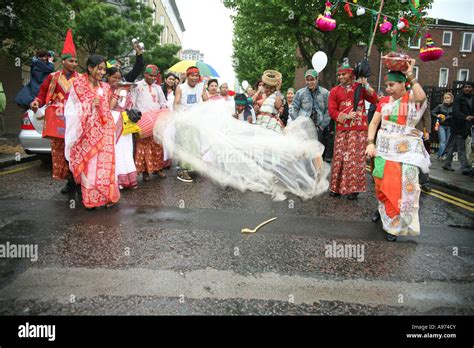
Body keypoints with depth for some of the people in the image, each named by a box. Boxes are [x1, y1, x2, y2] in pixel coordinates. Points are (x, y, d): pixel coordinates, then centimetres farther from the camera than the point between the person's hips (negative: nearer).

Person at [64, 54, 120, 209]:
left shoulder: (105, 87, 12)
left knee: (106, 163, 1)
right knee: (89, 165, 0)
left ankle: (107, 196, 12)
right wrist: (91, 105, -13)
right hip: (88, 132, -3)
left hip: (105, 130, 3)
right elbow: (73, 110, -4)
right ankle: (91, 198, 11)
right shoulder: (78, 85, -1)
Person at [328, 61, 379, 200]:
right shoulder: (334, 91, 7)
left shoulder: (360, 87, 7)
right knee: (339, 158, 5)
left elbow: (374, 100, -2)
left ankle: (354, 188, 4)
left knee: (355, 158, -3)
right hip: (341, 130, 2)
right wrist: (346, 116, -13)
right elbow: (332, 111, 0)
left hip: (359, 129, -1)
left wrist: (366, 85, -9)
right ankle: (337, 187, 16)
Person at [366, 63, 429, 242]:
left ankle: (395, 225, 5)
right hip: (385, 148, 4)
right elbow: (374, 123, 8)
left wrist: (410, 75, -19)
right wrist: (370, 143, -6)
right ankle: (383, 210, 31)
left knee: (403, 186, -7)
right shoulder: (384, 101, 9)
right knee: (382, 183, 6)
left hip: (407, 149, -4)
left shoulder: (411, 97, -2)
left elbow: (421, 96, -27)